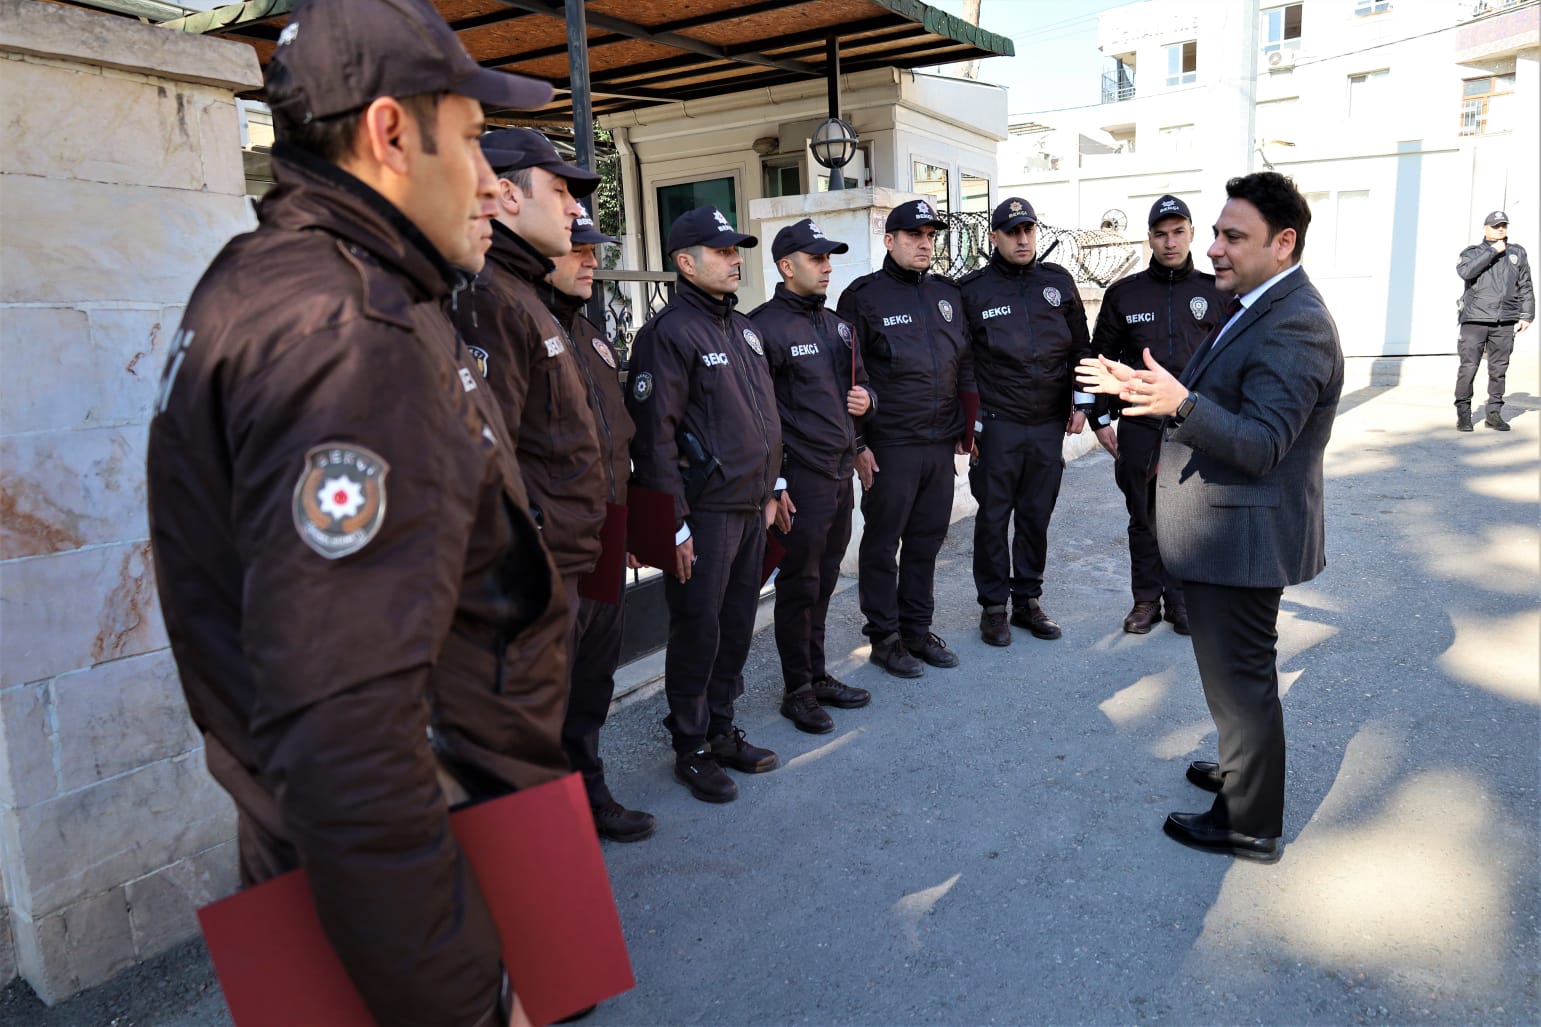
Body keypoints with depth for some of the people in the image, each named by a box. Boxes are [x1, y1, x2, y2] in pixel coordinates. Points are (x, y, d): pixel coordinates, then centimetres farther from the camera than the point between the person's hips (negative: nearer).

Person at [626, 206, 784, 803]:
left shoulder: (743, 328, 15)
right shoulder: (669, 333, -12)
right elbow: (654, 435, -17)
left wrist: (773, 485, 19)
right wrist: (675, 524, -19)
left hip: (751, 508, 8)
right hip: (706, 513, -8)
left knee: (737, 627, 15)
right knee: (698, 632, 3)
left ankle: (722, 731, 30)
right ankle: (692, 749, 19)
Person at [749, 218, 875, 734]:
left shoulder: (836, 325, 16)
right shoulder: (765, 326, -10)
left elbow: (859, 381, 27)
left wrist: (866, 399, 2)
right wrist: (773, 482, -18)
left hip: (842, 472, 8)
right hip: (801, 478, -8)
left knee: (824, 581, 16)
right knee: (800, 585, 2)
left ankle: (818, 676, 29)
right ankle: (797, 691, 16)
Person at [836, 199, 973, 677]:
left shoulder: (948, 294, 14)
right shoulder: (864, 296, -3)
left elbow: (965, 365, 18)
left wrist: (968, 428, 15)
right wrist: (857, 444, -10)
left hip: (941, 444, 5)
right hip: (889, 447, -5)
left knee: (927, 540, 12)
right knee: (883, 543, 5)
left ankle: (917, 629, 25)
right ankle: (884, 637, 17)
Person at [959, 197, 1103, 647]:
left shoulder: (1059, 282, 9)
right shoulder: (972, 289, -1)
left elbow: (1080, 347, 15)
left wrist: (1081, 403, 8)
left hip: (1050, 424, 3)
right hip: (997, 425, -3)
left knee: (1037, 516, 10)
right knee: (994, 516, 3)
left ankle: (1028, 600, 23)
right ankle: (993, 606, 16)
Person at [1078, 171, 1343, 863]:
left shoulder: (1295, 325, -22)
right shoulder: (1257, 308, 11)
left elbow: (1261, 444, -29)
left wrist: (1181, 403, -43)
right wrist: (1141, 389, 10)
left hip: (1242, 534, -10)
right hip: (1228, 528, 11)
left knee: (1239, 675, 3)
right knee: (1239, 670, 25)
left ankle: (1249, 823, 20)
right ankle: (1242, 769, 45)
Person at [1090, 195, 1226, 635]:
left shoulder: (1216, 293, 4)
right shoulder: (1124, 294, 3)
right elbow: (1102, 358, 7)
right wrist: (1101, 418, 4)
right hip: (1140, 427, 0)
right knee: (1143, 518, 9)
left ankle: (1179, 599, 23)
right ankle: (1146, 599, 22)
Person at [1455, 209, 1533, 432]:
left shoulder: (1517, 253, 17)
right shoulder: (1472, 252, 9)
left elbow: (1525, 287, 16)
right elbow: (1465, 271, -14)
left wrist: (1526, 315, 9)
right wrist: (1493, 251, -11)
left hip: (1505, 323, 3)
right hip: (1474, 320, -3)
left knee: (1499, 370, 4)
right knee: (1468, 368, -6)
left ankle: (1494, 413, 11)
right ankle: (1463, 414, -1)